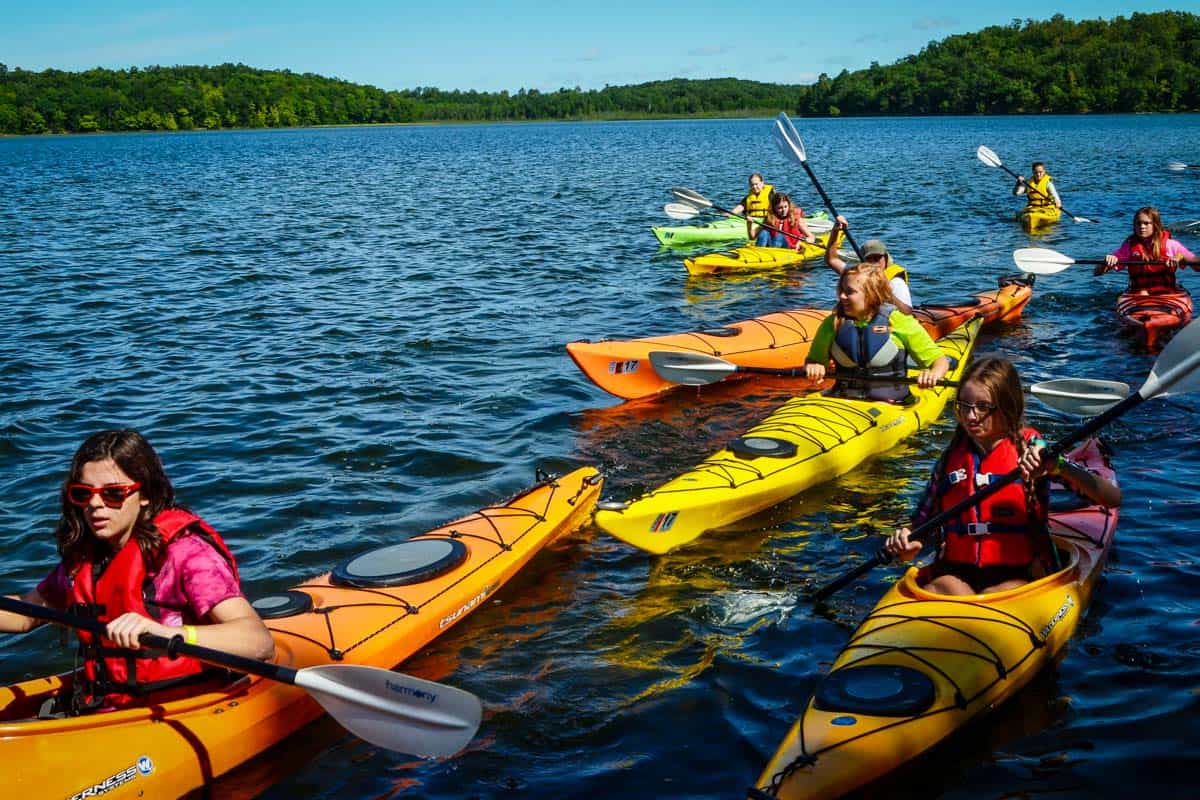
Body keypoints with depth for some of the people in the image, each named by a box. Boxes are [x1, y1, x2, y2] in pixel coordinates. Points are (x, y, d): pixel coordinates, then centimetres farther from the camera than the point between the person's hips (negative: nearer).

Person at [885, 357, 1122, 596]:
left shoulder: (1030, 450, -4)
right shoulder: (951, 457, 6)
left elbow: (1112, 499, -12)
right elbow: (922, 522, 16)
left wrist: (1058, 467, -28)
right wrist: (906, 544, -7)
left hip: (1019, 574, -2)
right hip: (956, 571, 2)